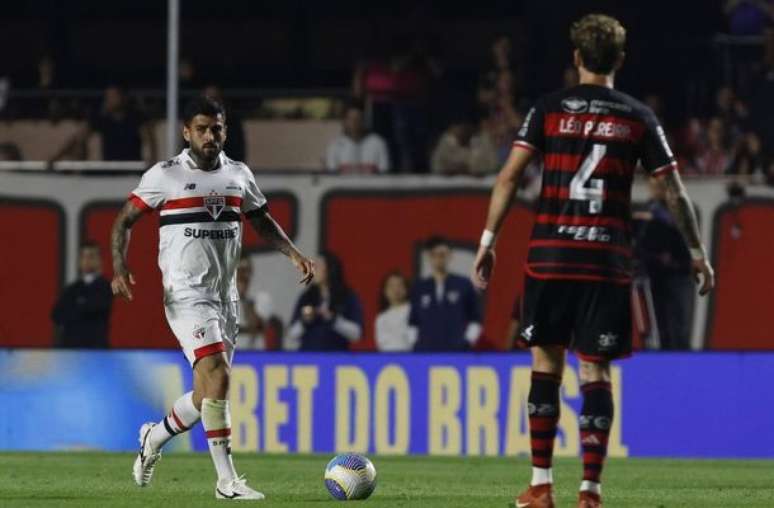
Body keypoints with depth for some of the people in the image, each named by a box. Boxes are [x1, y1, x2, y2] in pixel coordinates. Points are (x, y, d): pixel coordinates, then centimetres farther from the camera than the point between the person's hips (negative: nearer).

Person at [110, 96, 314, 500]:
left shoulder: (239, 175, 10)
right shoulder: (165, 176, -3)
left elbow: (263, 223, 22)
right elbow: (124, 221, 2)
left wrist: (294, 255, 7)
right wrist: (120, 269, -13)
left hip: (225, 296, 6)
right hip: (186, 295, -6)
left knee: (208, 395, 9)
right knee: (217, 374, -22)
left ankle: (154, 438, 38)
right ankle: (227, 480, -21)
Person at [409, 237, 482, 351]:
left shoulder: (464, 285, 6)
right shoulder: (419, 288, 12)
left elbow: (475, 320, 9)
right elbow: (413, 321, 19)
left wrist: (468, 341, -1)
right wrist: (415, 341, 6)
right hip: (426, 352, 2)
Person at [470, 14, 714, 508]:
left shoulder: (549, 109, 3)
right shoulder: (639, 118, 5)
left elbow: (510, 176, -3)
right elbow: (676, 193, 6)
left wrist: (488, 242, 0)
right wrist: (699, 254, 16)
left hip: (551, 257, 0)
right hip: (609, 262, 0)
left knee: (547, 362, 10)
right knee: (596, 371, 3)